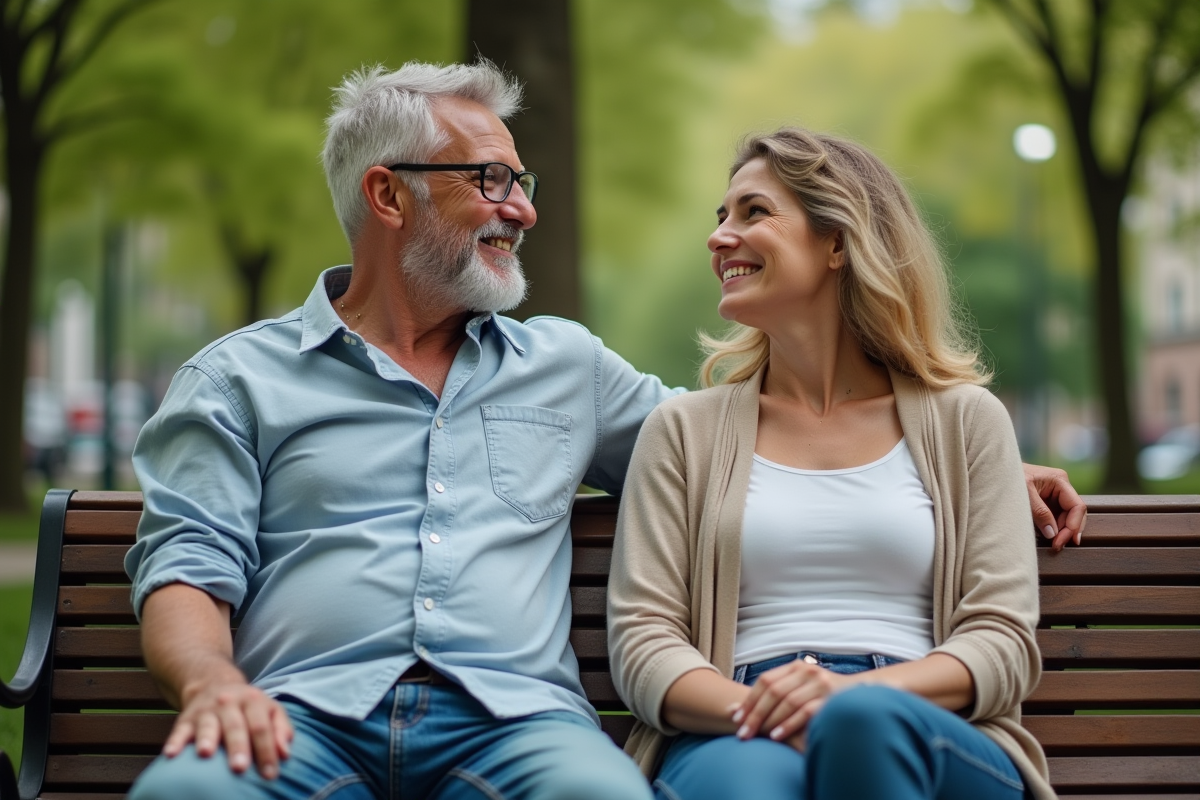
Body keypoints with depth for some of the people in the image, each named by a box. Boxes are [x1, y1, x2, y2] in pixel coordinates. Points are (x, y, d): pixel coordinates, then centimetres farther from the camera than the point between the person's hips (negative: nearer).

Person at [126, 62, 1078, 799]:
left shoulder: (567, 364, 26)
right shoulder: (238, 379, 16)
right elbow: (188, 566, 7)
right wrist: (211, 682, -18)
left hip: (512, 715, 2)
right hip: (309, 717, -2)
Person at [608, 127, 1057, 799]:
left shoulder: (964, 419, 15)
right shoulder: (684, 430, 17)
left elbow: (1003, 641, 6)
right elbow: (641, 637, 7)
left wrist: (858, 694, -15)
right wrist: (750, 709, -16)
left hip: (928, 731, 1)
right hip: (731, 734, -1)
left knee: (864, 720, -36)